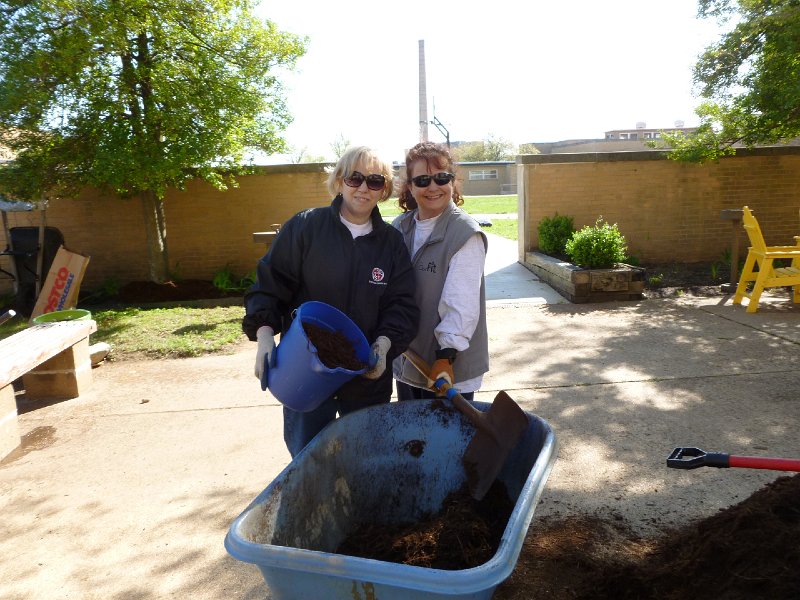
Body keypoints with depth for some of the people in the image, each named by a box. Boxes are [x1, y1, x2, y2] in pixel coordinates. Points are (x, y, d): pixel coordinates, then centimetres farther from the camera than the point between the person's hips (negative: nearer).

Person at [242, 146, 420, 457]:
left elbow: (402, 305, -1)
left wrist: (384, 343, -18)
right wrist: (265, 335, -18)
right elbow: (268, 285, -4)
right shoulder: (305, 226, -5)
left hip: (368, 376, 2)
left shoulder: (391, 241, 3)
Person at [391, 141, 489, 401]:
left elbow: (462, 304, -20)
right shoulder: (400, 228, 4)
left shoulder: (466, 233, -16)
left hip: (450, 369, -6)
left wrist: (446, 357, -23)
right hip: (405, 363, 6)